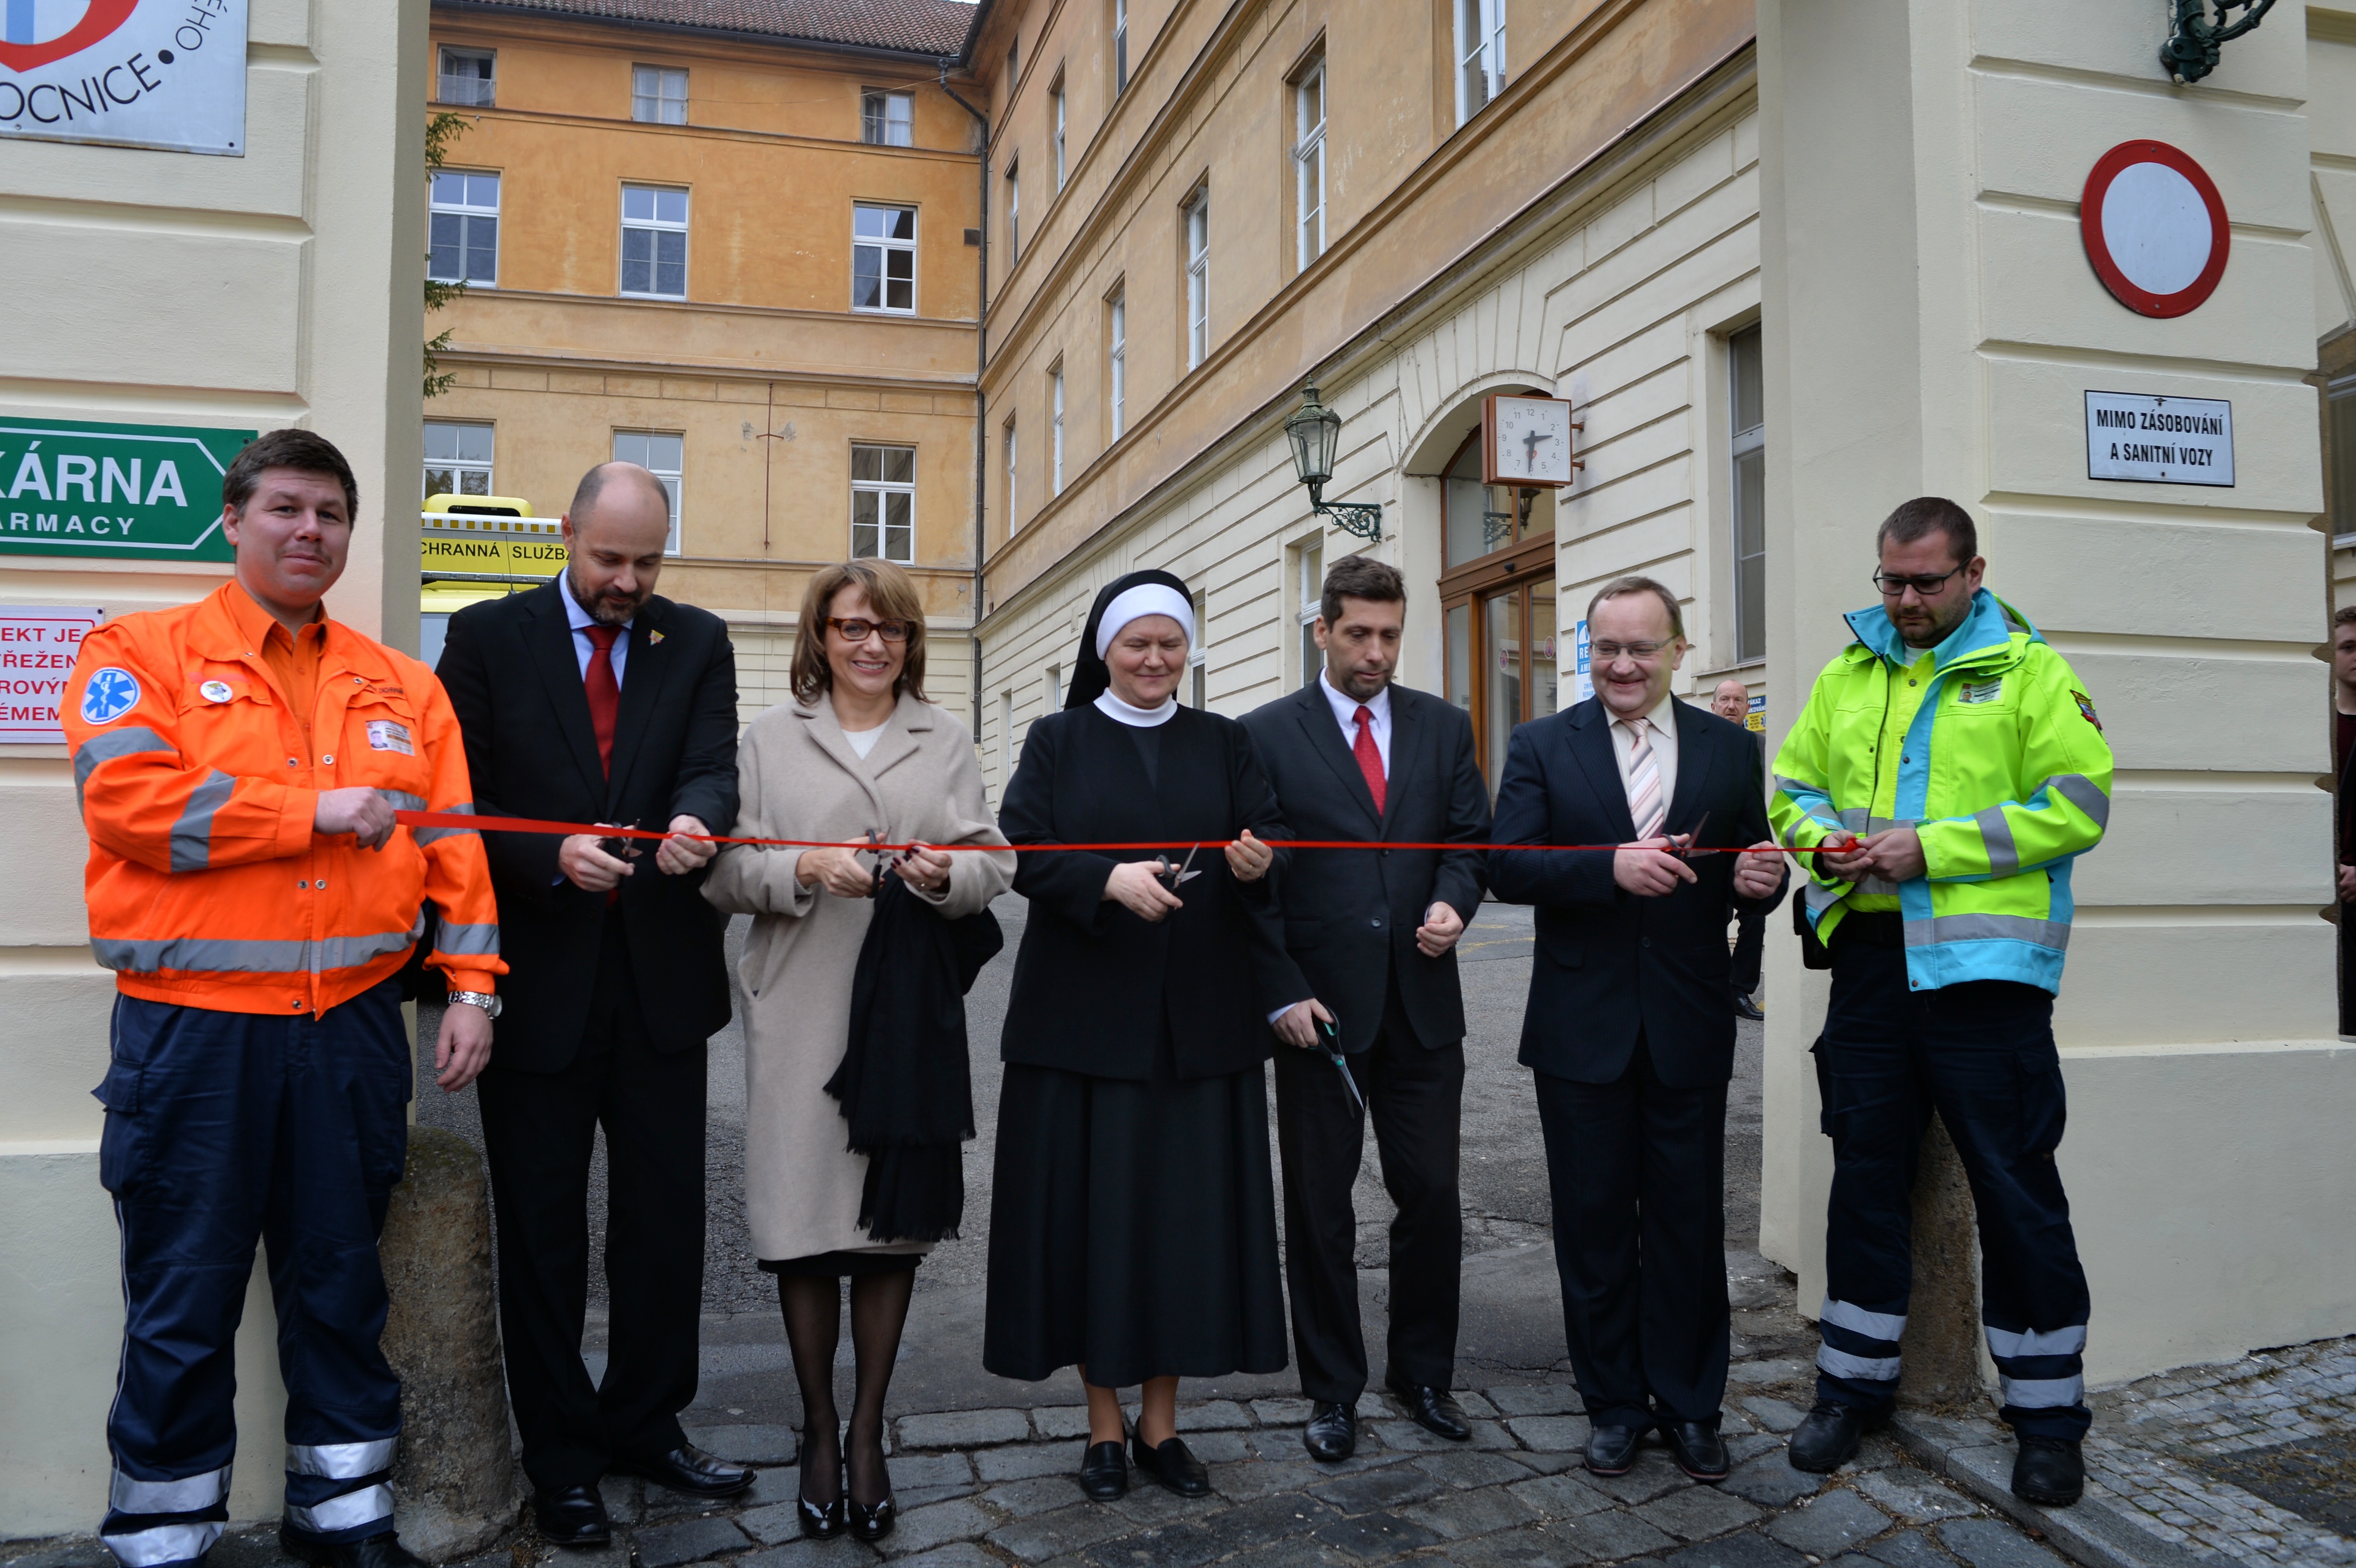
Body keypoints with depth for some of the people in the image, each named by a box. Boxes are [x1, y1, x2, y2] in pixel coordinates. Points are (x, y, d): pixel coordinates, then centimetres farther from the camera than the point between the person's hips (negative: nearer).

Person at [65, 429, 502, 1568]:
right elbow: (127, 798, -15)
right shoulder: (143, 653, 1)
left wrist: (470, 984, -1)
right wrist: (315, 812, -13)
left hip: (353, 1032, 4)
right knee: (183, 1303, 7)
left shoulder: (400, 687, 11)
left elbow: (452, 843, 7)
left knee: (342, 1283, 14)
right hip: (193, 1031, -3)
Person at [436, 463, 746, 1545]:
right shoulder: (488, 636, 2)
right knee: (542, 1233, 9)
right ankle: (561, 1462, 24)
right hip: (537, 977, -2)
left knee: (666, 1220, 11)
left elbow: (712, 765, -8)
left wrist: (694, 818, -30)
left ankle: (644, 1424, 31)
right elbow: (457, 797, -3)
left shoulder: (698, 643, 7)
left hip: (663, 976, 2)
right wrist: (550, 857, -19)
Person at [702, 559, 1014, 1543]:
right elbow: (724, 872, 3)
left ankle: (869, 1429, 18)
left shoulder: (945, 741, 14)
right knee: (804, 1216, 1)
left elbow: (995, 868, 8)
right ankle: (818, 1426, 18)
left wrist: (945, 874, -12)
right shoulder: (771, 738, 10)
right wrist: (805, 871, -14)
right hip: (800, 1010, -1)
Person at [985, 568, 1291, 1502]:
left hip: (1200, 1018, 2)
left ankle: (1162, 1421, 18)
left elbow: (1268, 835, 3)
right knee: (1093, 1206, 1)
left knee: (1187, 1205, 4)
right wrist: (1110, 878, -21)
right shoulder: (1058, 741, 6)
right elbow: (1021, 852, -5)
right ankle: (1105, 1424, 16)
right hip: (1086, 1014, -1)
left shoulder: (1223, 743, 12)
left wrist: (1257, 861, -20)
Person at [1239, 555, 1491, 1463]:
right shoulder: (1267, 735, -1)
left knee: (1432, 1199, 8)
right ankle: (1333, 1390, 22)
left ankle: (1424, 1375, 27)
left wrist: (1453, 903, -11)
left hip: (1423, 1008, 3)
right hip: (1317, 1008, -2)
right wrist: (1283, 992, -9)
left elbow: (1470, 837, 11)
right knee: (1319, 1208, 7)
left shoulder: (1445, 728, 9)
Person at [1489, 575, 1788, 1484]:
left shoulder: (1731, 750, 6)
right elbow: (1507, 867, -10)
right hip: (1582, 1030, -1)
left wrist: (1764, 881, -17)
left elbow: (1750, 877, 6)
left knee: (1688, 1223, 9)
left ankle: (1689, 1404, 25)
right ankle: (1614, 1402, 26)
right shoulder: (1541, 747, 1)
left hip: (1689, 1031, 1)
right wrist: (1611, 868, -24)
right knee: (1594, 1222, 10)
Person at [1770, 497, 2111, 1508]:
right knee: (1865, 1177, 12)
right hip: (1869, 958, 4)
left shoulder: (2029, 670, -1)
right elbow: (1794, 786, 18)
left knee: (2015, 1188, 3)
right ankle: (1854, 1386, 25)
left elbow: (2075, 806, -9)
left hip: (1983, 964, -4)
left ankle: (2047, 1414, 18)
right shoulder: (1847, 674, 13)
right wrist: (1821, 840, -5)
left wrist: (1934, 848, -15)